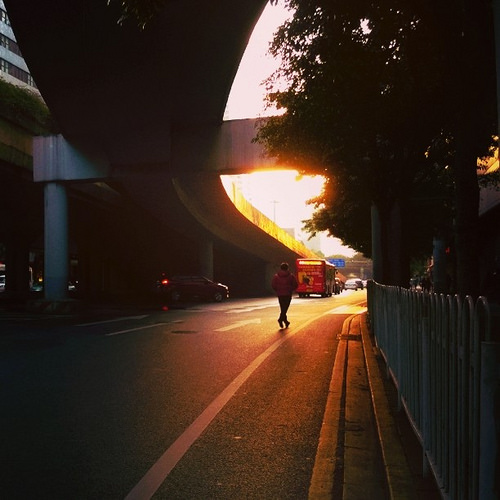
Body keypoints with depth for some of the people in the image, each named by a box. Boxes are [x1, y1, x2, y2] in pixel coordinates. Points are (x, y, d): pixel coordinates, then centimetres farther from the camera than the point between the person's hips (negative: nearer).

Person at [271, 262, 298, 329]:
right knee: (285, 308, -6)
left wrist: (277, 291, 11)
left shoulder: (276, 276, 2)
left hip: (280, 294, 2)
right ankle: (281, 319, -26)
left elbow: (273, 285, -3)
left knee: (283, 308, 13)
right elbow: (295, 285, -3)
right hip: (288, 294, -2)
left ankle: (286, 321, 17)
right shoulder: (291, 276, -1)